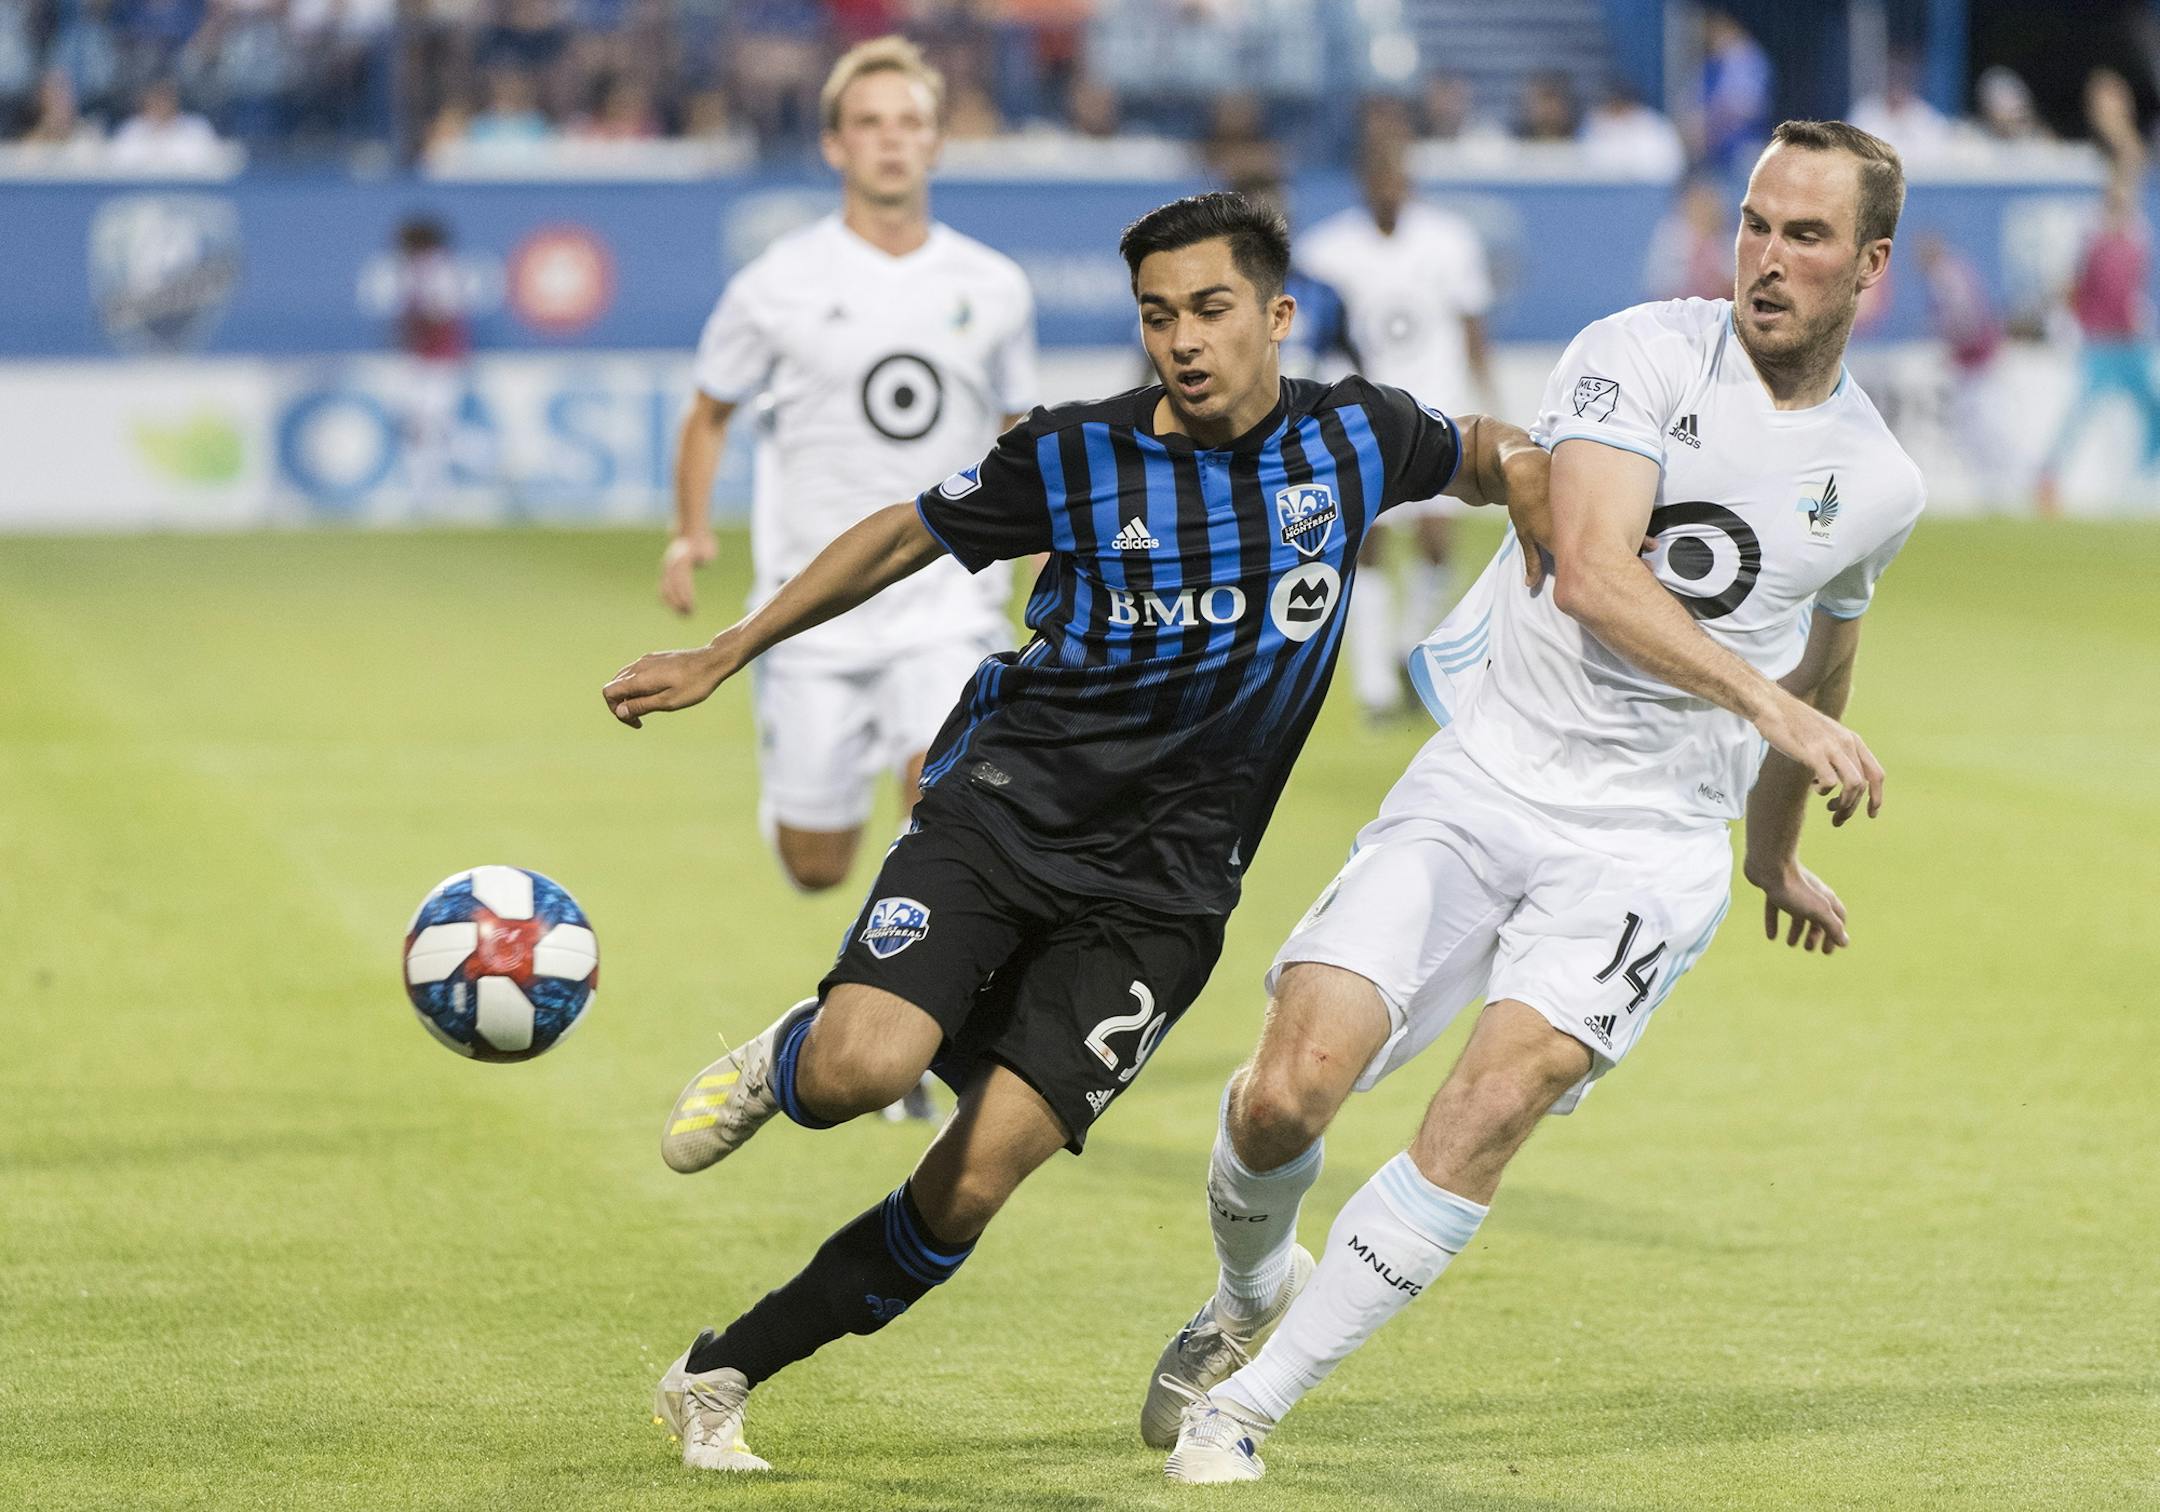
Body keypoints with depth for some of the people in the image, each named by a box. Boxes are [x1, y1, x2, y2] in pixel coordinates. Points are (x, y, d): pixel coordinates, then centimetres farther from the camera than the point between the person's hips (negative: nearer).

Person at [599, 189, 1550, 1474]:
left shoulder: (1357, 438, 0)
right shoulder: (1079, 454, -5)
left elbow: (1481, 453, 24)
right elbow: (905, 538, 10)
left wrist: (1519, 466, 2)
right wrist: (722, 657, 12)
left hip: (1161, 893, 1)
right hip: (1008, 804, -1)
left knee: (973, 1186, -11)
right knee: (867, 1065, -27)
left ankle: (723, 1376, 4)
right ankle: (780, 1065, 12)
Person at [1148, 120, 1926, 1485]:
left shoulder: (1877, 486, 9)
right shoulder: (1641, 356, -6)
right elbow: (1592, 573, -21)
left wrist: (1776, 858, 40)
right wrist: (1770, 704, -30)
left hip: (1648, 846, 2)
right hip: (1484, 783, -2)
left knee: (1497, 1099, -23)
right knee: (1288, 1091, -15)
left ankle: (1247, 1403, -12)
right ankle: (1253, 1290, 21)